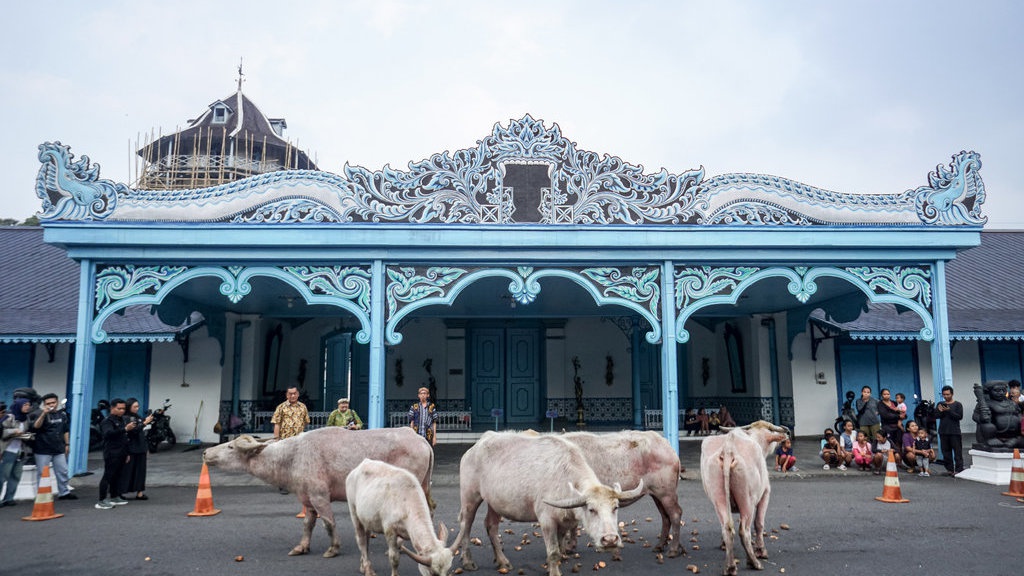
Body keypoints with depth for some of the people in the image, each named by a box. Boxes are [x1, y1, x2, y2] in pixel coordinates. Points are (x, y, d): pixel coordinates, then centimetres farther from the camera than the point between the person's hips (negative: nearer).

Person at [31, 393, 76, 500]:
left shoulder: (62, 414, 6)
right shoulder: (41, 414, -8)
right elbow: (36, 426, -27)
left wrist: (67, 444, 13)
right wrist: (44, 414, -37)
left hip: (59, 449, 5)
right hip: (43, 450, -5)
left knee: (63, 472, 10)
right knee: (42, 474, 3)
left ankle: (64, 493, 21)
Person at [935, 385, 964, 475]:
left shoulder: (957, 404, 1)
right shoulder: (940, 404, 11)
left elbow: (960, 416, -9)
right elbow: (935, 416, 5)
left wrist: (949, 411, -19)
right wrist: (940, 411, -15)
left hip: (955, 432, -4)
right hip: (943, 432, 4)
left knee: (957, 452, -4)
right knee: (946, 451, 6)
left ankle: (959, 469, -2)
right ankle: (949, 469, 13)